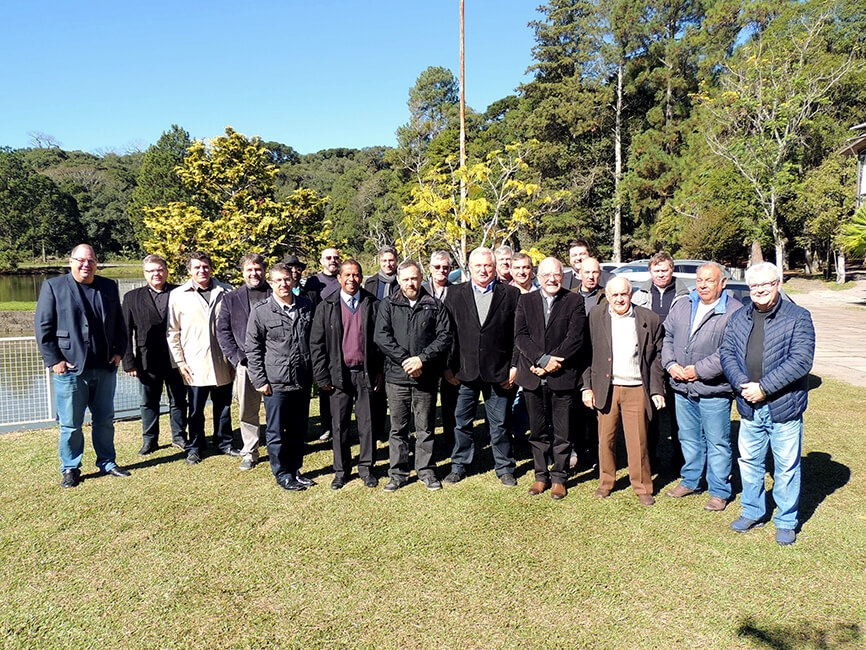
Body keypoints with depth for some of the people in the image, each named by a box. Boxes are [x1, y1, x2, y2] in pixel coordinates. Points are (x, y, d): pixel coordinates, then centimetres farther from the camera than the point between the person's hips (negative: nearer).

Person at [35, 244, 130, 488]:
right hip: (70, 368, -3)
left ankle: (107, 462, 26)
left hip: (105, 368, 3)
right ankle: (70, 469, 19)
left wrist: (119, 351, 4)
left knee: (105, 420, 14)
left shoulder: (109, 287, 9)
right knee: (70, 424, 5)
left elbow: (119, 323, 14)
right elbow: (44, 328, -4)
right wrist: (54, 360, -9)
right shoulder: (53, 286, -1)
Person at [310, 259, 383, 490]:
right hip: (338, 374, 0)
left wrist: (381, 372, 0)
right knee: (339, 425, 8)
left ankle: (366, 467, 21)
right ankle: (341, 470, 21)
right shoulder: (326, 307, 3)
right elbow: (316, 344, 2)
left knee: (367, 423, 6)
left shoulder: (373, 305, 4)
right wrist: (322, 376, -3)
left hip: (366, 374, 0)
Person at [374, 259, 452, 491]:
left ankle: (426, 471, 22)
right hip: (396, 376, 0)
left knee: (425, 427, 9)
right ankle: (398, 473, 20)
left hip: (426, 377, 0)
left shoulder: (434, 305, 5)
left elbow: (445, 336, -1)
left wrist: (422, 358, -12)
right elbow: (381, 337, -4)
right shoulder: (388, 305, 5)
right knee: (398, 428, 9)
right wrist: (405, 359, -13)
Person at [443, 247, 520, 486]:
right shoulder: (455, 295, 6)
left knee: (499, 424, 9)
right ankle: (459, 466, 27)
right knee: (462, 422, 11)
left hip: (498, 372, -1)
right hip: (464, 371, 1)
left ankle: (505, 468, 24)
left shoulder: (510, 294, 2)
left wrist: (514, 366, -4)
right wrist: (448, 367, -1)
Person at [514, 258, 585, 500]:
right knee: (537, 431, 12)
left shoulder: (574, 301, 2)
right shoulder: (526, 301, 8)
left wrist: (551, 363, -14)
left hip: (562, 377, -2)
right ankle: (541, 475, 25)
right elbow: (520, 335, -2)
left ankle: (559, 478, 21)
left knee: (562, 432, 6)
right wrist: (543, 359, -15)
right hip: (532, 376, 2)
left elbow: (575, 338, -8)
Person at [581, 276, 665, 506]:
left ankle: (642, 487, 20)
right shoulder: (596, 316, 3)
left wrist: (657, 390, 0)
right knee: (605, 438, 9)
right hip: (605, 389, 1)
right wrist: (587, 386, -1)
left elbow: (656, 358, 5)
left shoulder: (649, 320, 1)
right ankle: (606, 481, 27)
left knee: (638, 441, 4)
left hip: (636, 390, -1)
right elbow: (587, 353, 4)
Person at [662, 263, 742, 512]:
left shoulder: (734, 311, -10)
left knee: (717, 443, 6)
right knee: (689, 439, 18)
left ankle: (719, 491, 21)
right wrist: (671, 364, -3)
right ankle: (691, 481, 34)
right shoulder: (682, 307, 11)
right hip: (682, 388, 6)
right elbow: (667, 337, 12)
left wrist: (699, 370, -18)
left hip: (714, 391, -5)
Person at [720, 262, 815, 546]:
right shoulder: (739, 318, 8)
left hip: (784, 407, -4)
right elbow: (726, 352, 2)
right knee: (749, 462, 15)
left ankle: (786, 521, 25)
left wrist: (764, 387, -19)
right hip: (749, 407, 4)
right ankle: (753, 512, 34)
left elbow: (801, 360, -16)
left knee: (786, 467, 8)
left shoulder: (798, 317, -7)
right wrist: (743, 384, -14)